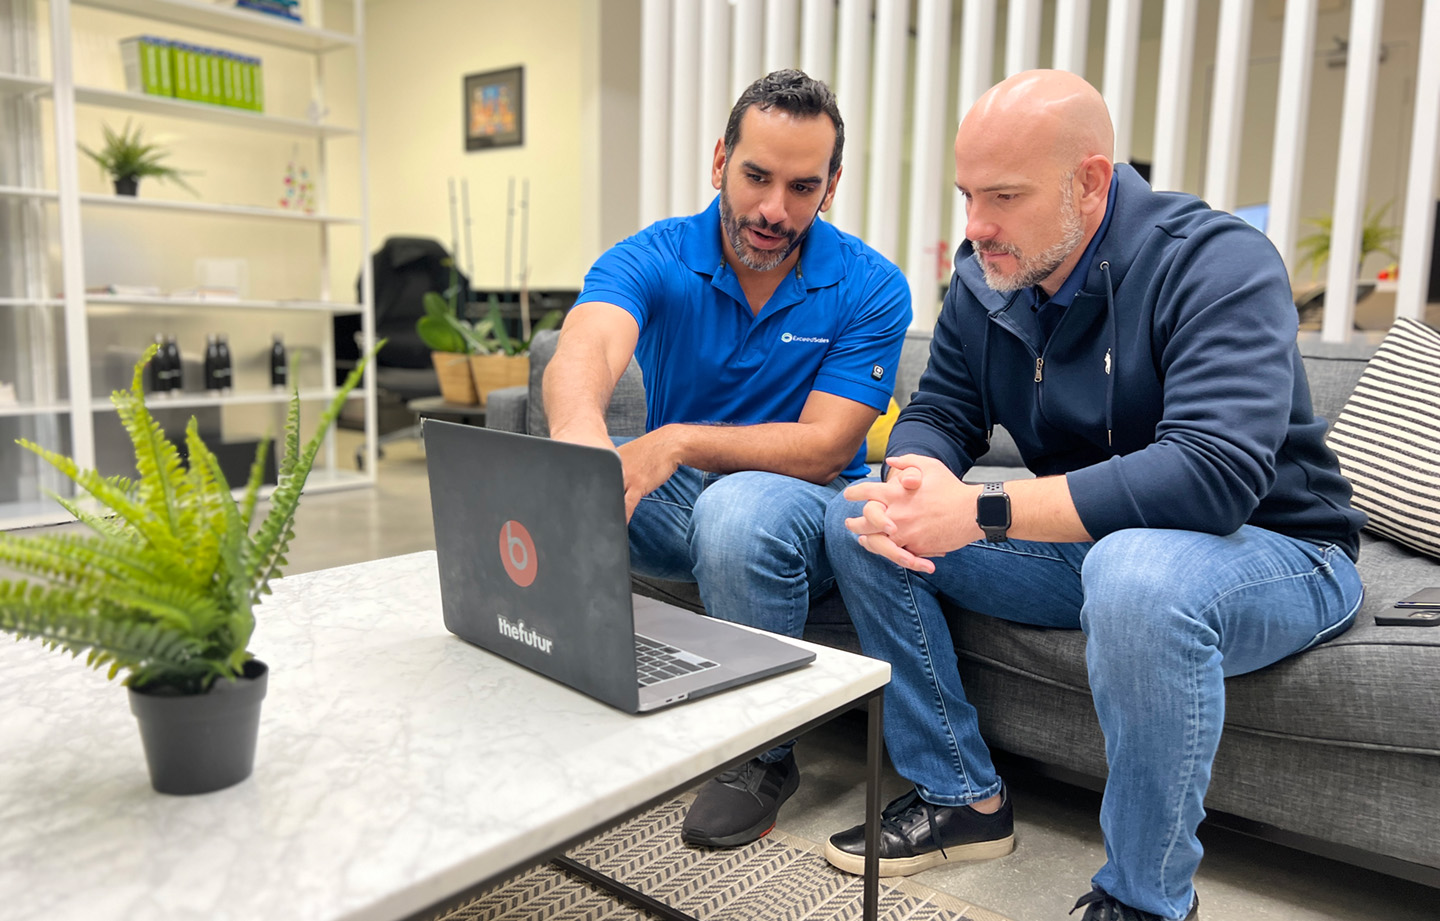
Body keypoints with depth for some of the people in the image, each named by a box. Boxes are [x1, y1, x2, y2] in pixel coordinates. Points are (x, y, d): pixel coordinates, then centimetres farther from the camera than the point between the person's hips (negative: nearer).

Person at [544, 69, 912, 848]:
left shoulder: (869, 288, -12)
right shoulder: (651, 259, -10)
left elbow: (824, 446, -20)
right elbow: (583, 351, -33)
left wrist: (680, 442, -35)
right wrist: (582, 433, -59)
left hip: (800, 502, -2)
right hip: (671, 496, 3)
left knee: (738, 510, -37)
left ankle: (761, 753, -11)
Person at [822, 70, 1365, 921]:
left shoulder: (1217, 264, -22)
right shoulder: (987, 278, -1)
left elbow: (1212, 474, -35)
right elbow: (941, 413, 3)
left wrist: (983, 512, -35)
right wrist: (909, 487, -22)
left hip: (1275, 555, -6)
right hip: (1092, 546, 7)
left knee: (1138, 576, -42)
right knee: (857, 520, -6)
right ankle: (962, 797, 3)